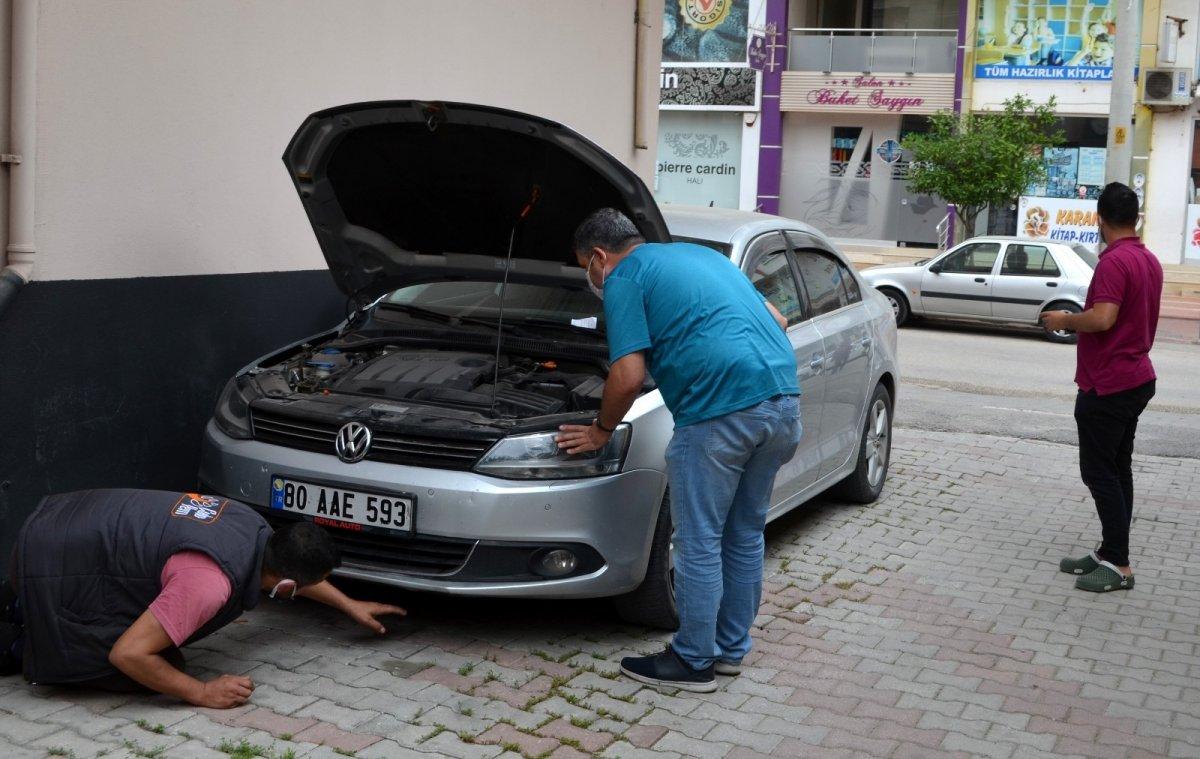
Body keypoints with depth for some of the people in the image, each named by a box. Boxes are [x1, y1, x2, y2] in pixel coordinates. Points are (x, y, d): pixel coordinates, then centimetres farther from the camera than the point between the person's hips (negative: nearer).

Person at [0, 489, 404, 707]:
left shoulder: (254, 528, -3)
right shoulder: (211, 583, -30)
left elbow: (293, 564, 21)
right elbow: (128, 654, -28)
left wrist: (350, 605, 28)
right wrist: (203, 693, -18)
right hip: (52, 564, -9)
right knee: (160, 666, -9)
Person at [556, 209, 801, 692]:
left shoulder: (625, 278, 3)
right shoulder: (702, 254, 27)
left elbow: (629, 376, -7)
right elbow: (777, 320, 26)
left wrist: (602, 430, 9)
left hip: (721, 412, -8)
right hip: (784, 401, 8)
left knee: (700, 543, 4)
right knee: (745, 536, 18)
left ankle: (694, 661, 14)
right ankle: (732, 649, 30)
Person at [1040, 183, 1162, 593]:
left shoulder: (1114, 261, -20)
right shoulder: (1150, 261, 11)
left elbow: (1102, 318, -30)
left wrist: (1064, 320, -13)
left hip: (1107, 385, -10)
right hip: (1137, 378, 10)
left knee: (1099, 471, -5)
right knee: (1118, 468, 13)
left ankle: (1119, 566, -4)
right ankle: (1110, 552, 20)